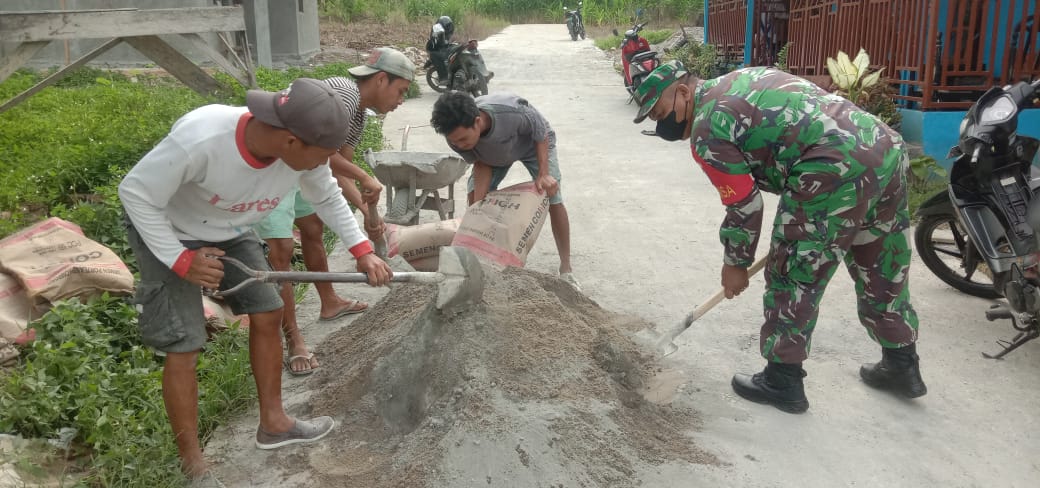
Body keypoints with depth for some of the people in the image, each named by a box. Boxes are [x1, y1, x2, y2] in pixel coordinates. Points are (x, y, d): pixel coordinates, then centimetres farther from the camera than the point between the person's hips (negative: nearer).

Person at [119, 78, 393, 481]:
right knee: (184, 347, -7)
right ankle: (192, 464, 10)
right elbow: (135, 193, -26)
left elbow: (327, 197, -3)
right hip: (166, 234, -5)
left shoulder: (305, 151, -25)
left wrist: (362, 251, -10)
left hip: (231, 233, 6)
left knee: (267, 314, 7)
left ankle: (272, 422, 26)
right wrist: (181, 260, -26)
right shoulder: (198, 138, -41)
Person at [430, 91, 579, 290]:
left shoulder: (512, 111, -47)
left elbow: (541, 132, -26)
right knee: (474, 196, -11)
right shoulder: (456, 136, -34)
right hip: (493, 154, 3)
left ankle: (566, 269, 1)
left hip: (532, 143, -3)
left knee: (553, 199, -11)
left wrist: (543, 174, -30)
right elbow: (481, 164, -18)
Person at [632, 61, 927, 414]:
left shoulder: (706, 130, -3)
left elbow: (745, 206, -1)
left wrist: (735, 264, 14)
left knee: (792, 276, 6)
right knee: (883, 271, 22)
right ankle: (902, 367, 38)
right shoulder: (741, 78, 23)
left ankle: (782, 382, 17)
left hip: (837, 170, -9)